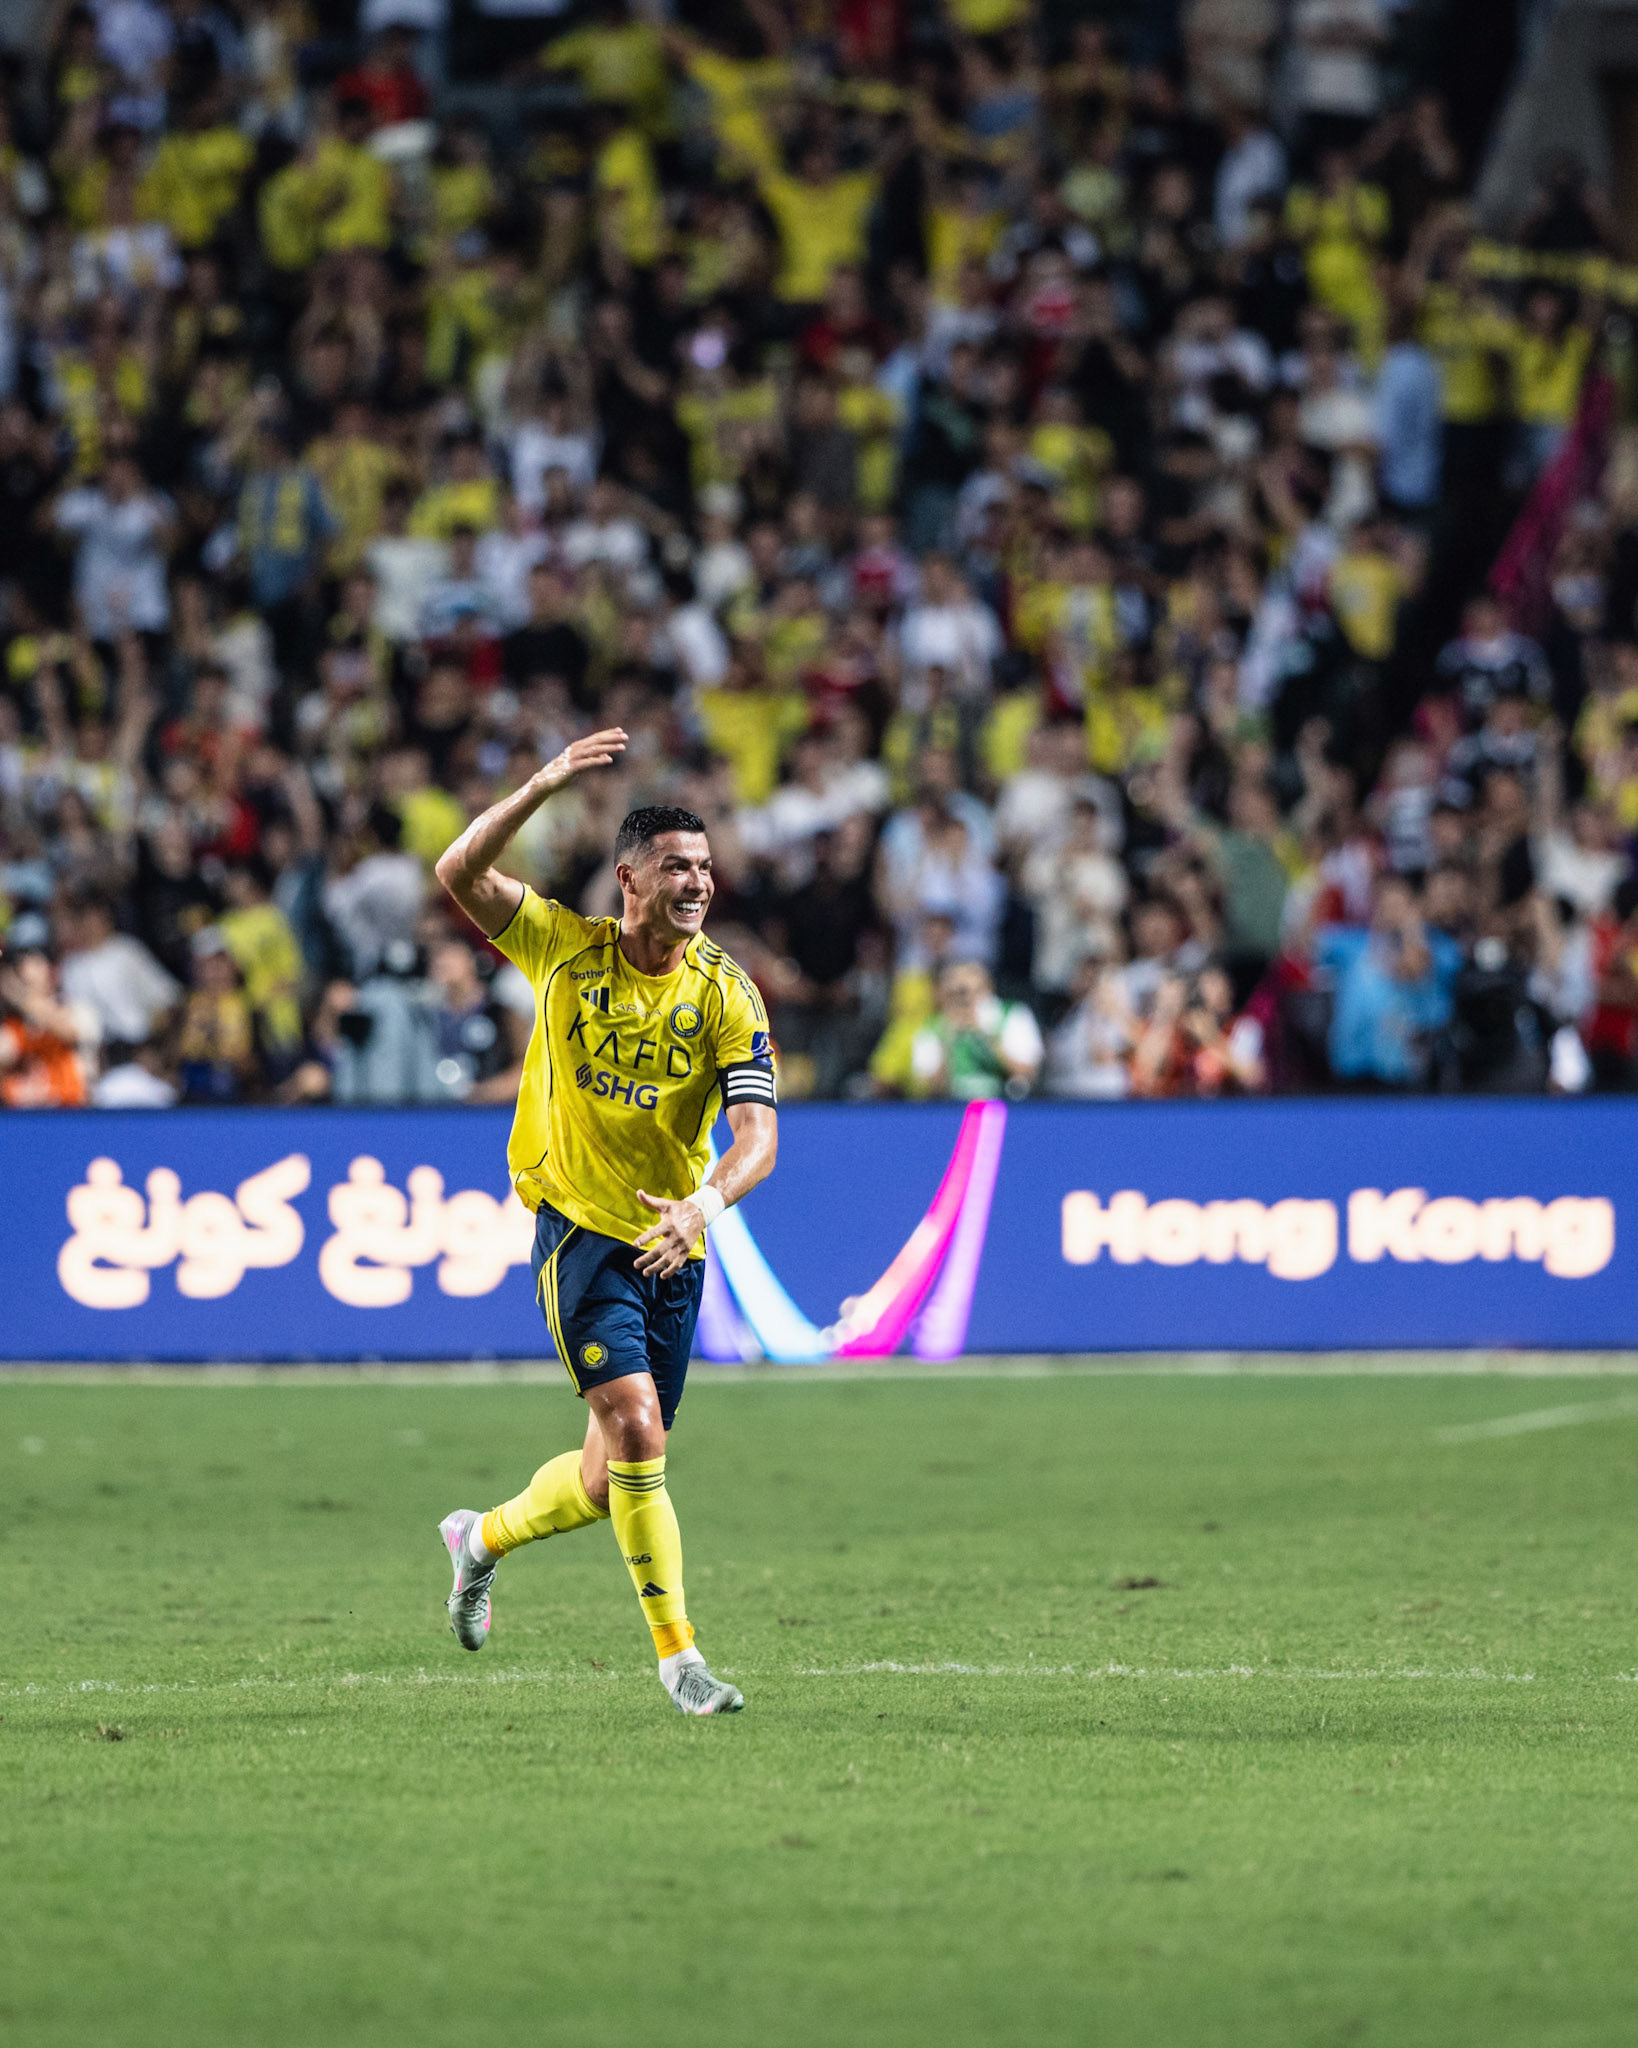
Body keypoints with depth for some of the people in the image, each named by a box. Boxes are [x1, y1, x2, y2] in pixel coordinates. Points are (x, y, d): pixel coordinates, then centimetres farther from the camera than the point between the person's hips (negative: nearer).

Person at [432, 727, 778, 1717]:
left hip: (673, 1251, 3)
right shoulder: (564, 946, -4)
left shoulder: (727, 992, -6)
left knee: (612, 1479, 9)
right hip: (580, 1228, -3)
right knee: (636, 1429, -19)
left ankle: (484, 1539, 40)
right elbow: (460, 872, -15)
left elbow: (758, 1133, -14)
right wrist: (545, 785, -28)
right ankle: (677, 1652, -11)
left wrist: (709, 1198, -35)